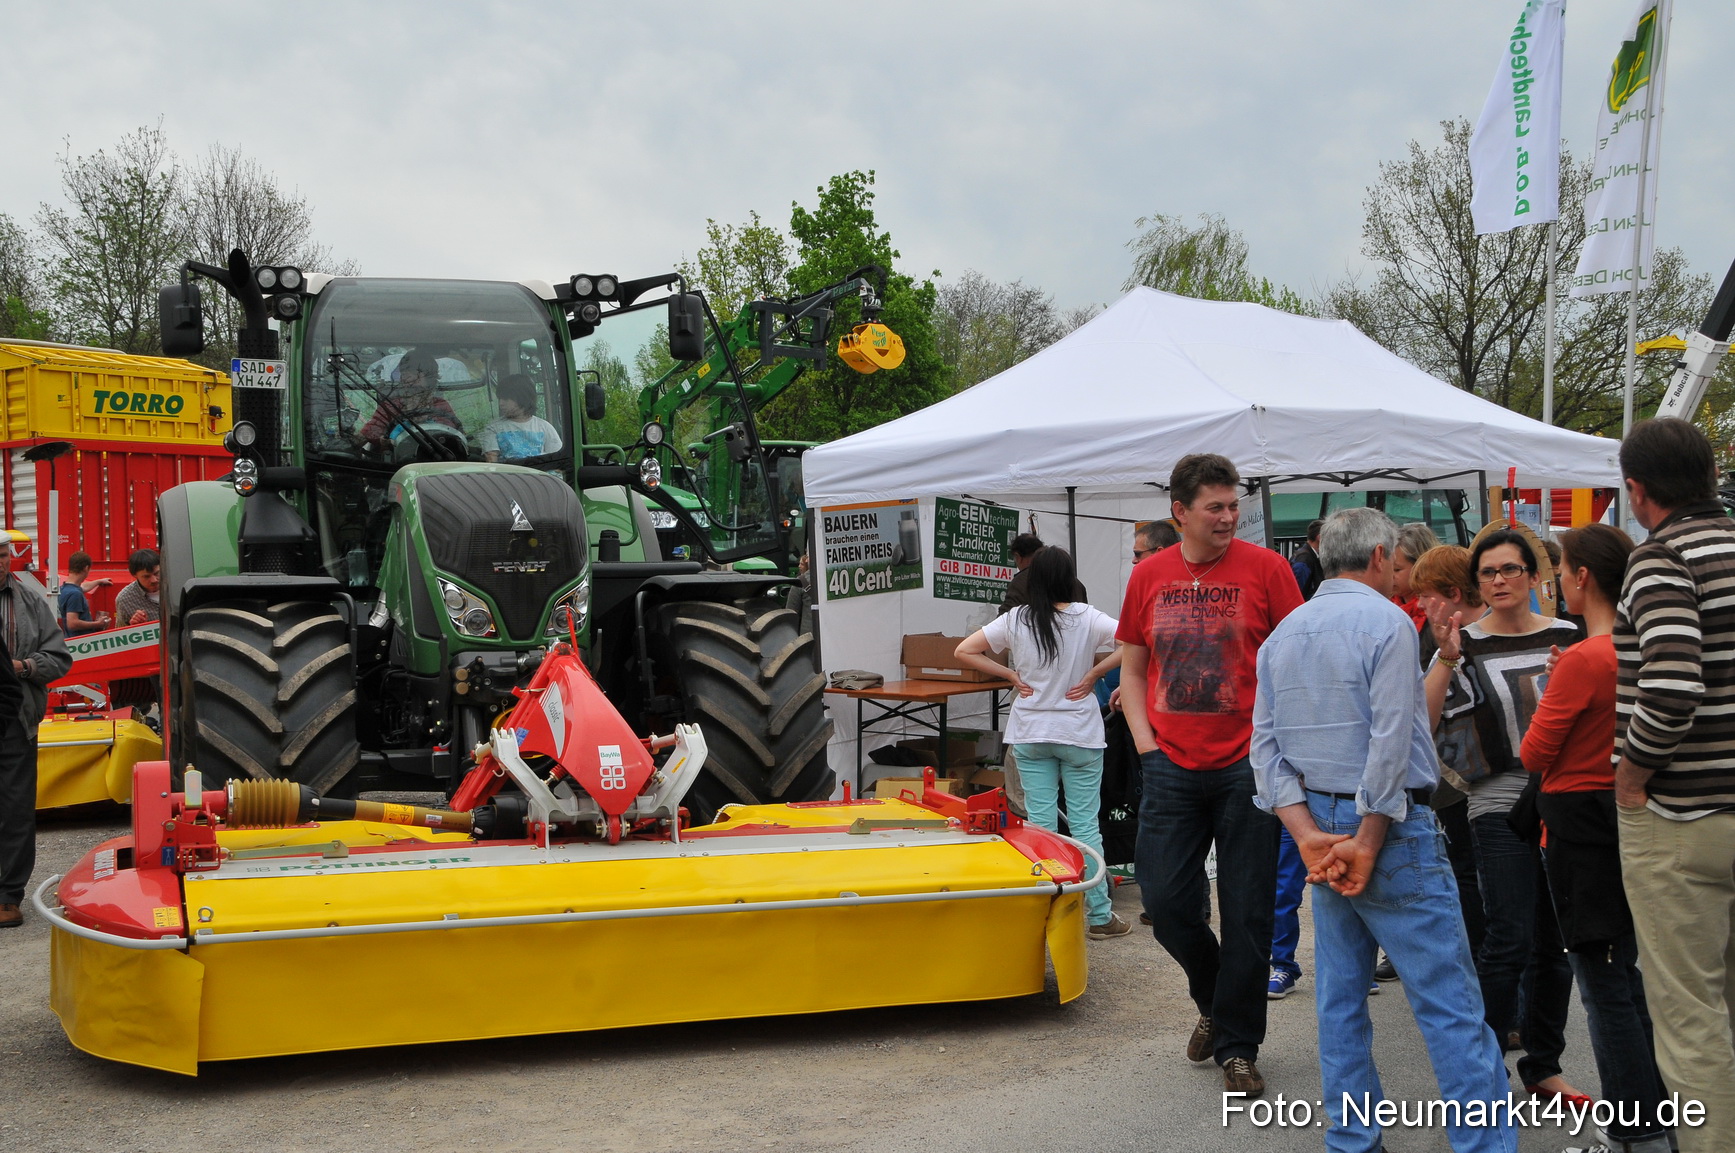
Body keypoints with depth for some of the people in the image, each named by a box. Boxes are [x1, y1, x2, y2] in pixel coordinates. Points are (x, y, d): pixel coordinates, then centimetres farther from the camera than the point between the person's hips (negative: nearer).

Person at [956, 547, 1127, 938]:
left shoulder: (1015, 619, -4)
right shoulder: (1086, 618, -9)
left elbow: (965, 650, -3)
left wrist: (1011, 675, 0)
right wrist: (1093, 673, -11)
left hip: (1030, 735, 2)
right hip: (1080, 733, -2)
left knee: (1040, 823, 7)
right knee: (1085, 823, 4)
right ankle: (1099, 915, 9)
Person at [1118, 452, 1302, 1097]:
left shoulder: (1265, 568, -2)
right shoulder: (1149, 576, 6)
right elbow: (1131, 668, 14)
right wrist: (1146, 743, 3)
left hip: (1247, 765, -2)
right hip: (1173, 767, 3)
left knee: (1246, 911, 2)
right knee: (1165, 902, 0)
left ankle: (1237, 1048, 17)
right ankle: (1214, 1001, 28)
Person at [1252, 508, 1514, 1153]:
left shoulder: (1281, 635, 11)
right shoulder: (1386, 622, -10)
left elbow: (1265, 746, 4)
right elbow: (1391, 743, -17)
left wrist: (1309, 834, -5)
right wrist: (1368, 844, -13)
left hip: (1317, 823, 7)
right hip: (1389, 824, -7)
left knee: (1340, 999, 11)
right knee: (1450, 1001, -4)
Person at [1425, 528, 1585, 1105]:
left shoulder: (1568, 636, 6)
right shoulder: (1466, 643, -2)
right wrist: (1445, 660, -23)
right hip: (1500, 803, -4)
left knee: (1554, 943, 9)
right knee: (1510, 940, -10)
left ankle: (1543, 1067, 22)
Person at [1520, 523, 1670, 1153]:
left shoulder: (1583, 659, -20)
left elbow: (1534, 755, -13)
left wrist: (1550, 694, 2)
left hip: (1580, 823, -8)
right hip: (1629, 813, 8)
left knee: (1604, 985, 0)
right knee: (1625, 975, 17)